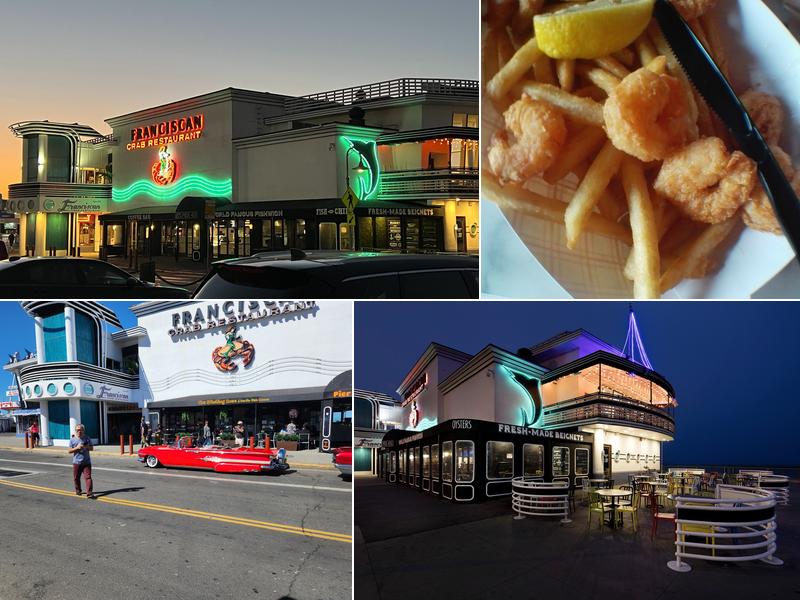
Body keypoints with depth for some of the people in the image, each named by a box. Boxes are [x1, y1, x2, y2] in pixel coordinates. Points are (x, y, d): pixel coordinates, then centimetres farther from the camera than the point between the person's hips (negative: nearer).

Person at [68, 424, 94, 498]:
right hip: (76, 462, 1)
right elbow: (69, 451, 0)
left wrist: (86, 447, -14)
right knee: (76, 478, 12)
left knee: (88, 477, -11)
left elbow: (92, 448, 6)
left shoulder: (87, 438, 4)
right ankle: (78, 491, 34)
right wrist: (76, 448, -15)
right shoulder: (72, 440, 2)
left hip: (86, 462, -1)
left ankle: (89, 493, -15)